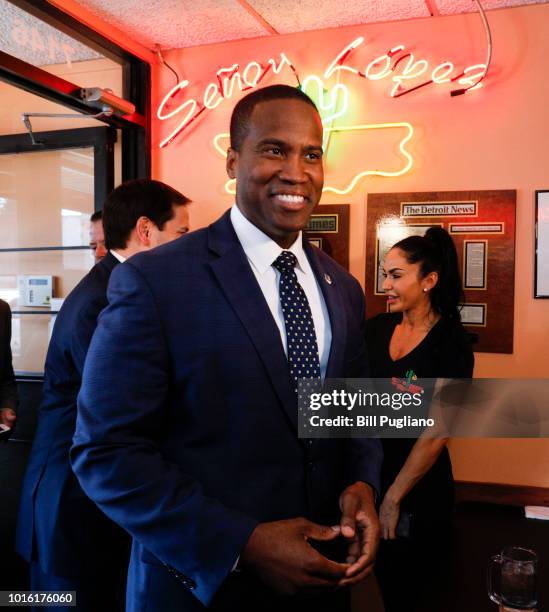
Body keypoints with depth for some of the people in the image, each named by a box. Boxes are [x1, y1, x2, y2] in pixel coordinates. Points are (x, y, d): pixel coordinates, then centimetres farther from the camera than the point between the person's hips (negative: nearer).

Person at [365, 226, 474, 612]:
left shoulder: (451, 343, -14)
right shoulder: (376, 329, -1)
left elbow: (436, 432, -16)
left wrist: (393, 496, -13)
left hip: (418, 490, -4)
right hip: (367, 474, 4)